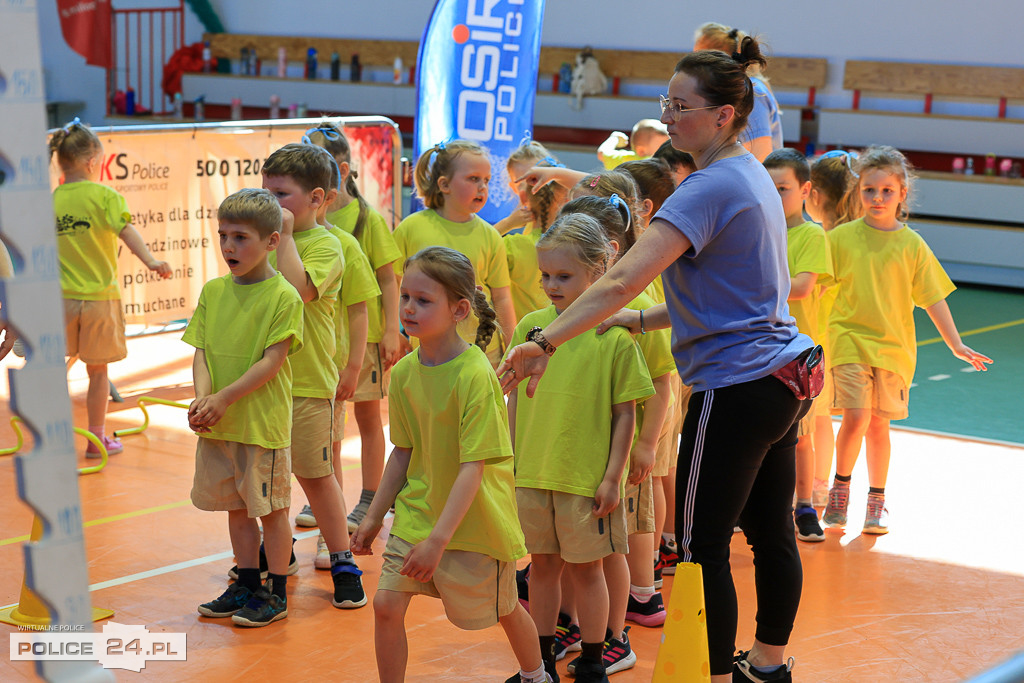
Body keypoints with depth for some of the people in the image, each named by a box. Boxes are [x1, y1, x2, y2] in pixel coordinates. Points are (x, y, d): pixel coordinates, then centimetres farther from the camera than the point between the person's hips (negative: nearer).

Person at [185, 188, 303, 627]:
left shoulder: (283, 297, -12)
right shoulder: (213, 291, 5)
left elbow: (272, 361, -16)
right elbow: (201, 351, 4)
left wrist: (223, 399, -20)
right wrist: (202, 396, -14)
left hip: (263, 423, -6)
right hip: (217, 424, 6)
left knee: (271, 507, 5)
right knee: (236, 506, 16)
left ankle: (276, 594, 17)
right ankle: (247, 585, 31)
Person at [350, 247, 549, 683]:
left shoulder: (475, 375, -24)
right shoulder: (404, 372, -4)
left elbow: (473, 467, -26)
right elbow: (403, 451, 8)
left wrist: (439, 538, -29)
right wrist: (374, 516, 9)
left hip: (475, 519, -5)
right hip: (417, 512, 5)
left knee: (503, 608, 15)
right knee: (386, 603, -7)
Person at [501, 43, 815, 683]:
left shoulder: (711, 187, -18)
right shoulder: (753, 175, 12)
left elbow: (624, 280, -28)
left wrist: (545, 342, -30)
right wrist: (637, 321, 11)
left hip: (736, 387, -10)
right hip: (782, 373, 10)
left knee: (703, 547, 0)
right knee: (771, 532, 19)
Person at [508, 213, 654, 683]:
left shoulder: (615, 335, -9)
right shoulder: (530, 326, 2)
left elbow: (625, 414, -6)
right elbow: (515, 400, 10)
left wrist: (612, 477, -8)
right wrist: (508, 462, 11)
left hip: (588, 477, -4)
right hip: (532, 472, 4)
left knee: (586, 568, 8)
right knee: (542, 564, 15)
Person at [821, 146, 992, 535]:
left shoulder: (912, 245, 2)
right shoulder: (842, 237, -1)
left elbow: (934, 297, 5)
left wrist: (956, 345, 2)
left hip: (893, 346, 2)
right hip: (849, 340, -1)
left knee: (879, 424, 7)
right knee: (856, 418, -14)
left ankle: (876, 502, 22)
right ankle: (840, 488, 9)